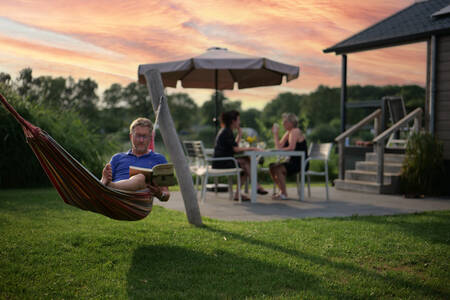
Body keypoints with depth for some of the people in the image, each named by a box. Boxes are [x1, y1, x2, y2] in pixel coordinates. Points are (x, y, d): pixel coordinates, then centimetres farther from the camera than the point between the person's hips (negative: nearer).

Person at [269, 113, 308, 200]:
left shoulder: (295, 131, -14)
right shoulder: (288, 132, 16)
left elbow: (291, 147, -27)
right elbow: (279, 146, 9)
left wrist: (281, 149, -16)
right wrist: (275, 133, 5)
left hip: (300, 163, -10)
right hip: (293, 161, 10)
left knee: (278, 169, -25)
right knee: (272, 167, 3)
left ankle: (284, 194, -16)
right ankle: (282, 191, 7)